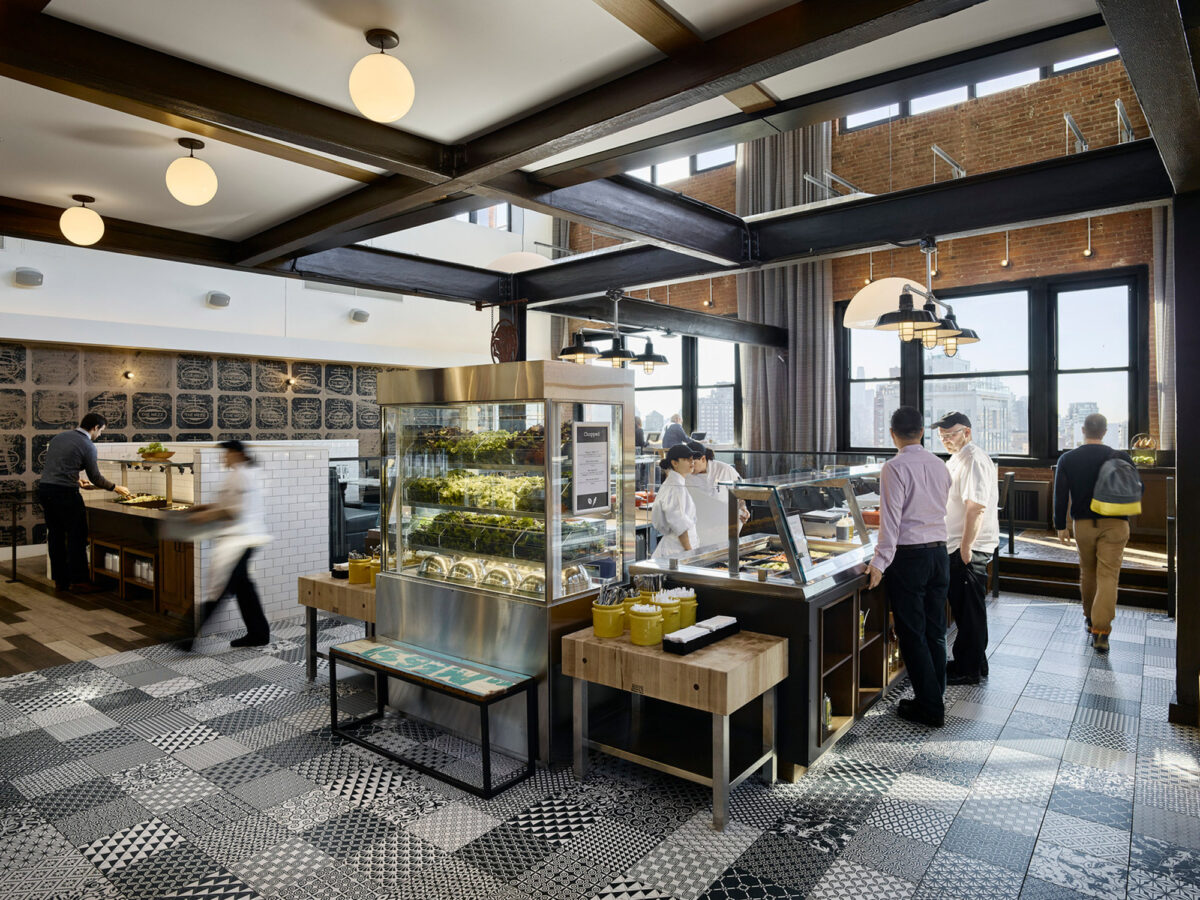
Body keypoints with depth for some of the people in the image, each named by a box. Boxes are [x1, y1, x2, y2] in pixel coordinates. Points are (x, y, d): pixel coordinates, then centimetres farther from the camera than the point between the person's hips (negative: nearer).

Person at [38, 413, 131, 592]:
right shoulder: (87, 445, -7)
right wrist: (116, 488, 12)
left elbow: (55, 466, 22)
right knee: (77, 536, -1)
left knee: (55, 534, 13)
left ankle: (60, 579, 19)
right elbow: (95, 478, -2)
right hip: (64, 492, -8)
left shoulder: (59, 437, 15)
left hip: (44, 488, 8)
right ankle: (78, 581, 0)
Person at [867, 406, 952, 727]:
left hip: (909, 556, -7)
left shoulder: (895, 467, -13)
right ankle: (934, 699, 23)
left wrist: (880, 562, -15)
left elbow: (891, 518, -18)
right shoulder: (940, 466, 7)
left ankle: (930, 707, 8)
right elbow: (941, 509, 16)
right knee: (935, 631, 14)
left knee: (912, 634, 2)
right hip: (939, 551, 7)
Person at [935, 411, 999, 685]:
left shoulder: (973, 460, -17)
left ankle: (969, 670, 11)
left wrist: (966, 547, -24)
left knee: (969, 610, 0)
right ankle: (973, 662, 30)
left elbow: (976, 507, -25)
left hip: (969, 549, -10)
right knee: (962, 606, 17)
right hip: (959, 546, 10)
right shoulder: (957, 459, 15)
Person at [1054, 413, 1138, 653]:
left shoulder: (1067, 459, -2)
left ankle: (1090, 618, 33)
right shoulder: (1120, 458, -4)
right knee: (1108, 576, -3)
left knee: (1087, 573, 18)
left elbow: (1061, 495, -3)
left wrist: (1060, 526, 3)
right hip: (1115, 524, -1)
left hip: (1083, 524, 1)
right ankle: (1101, 631, -10)